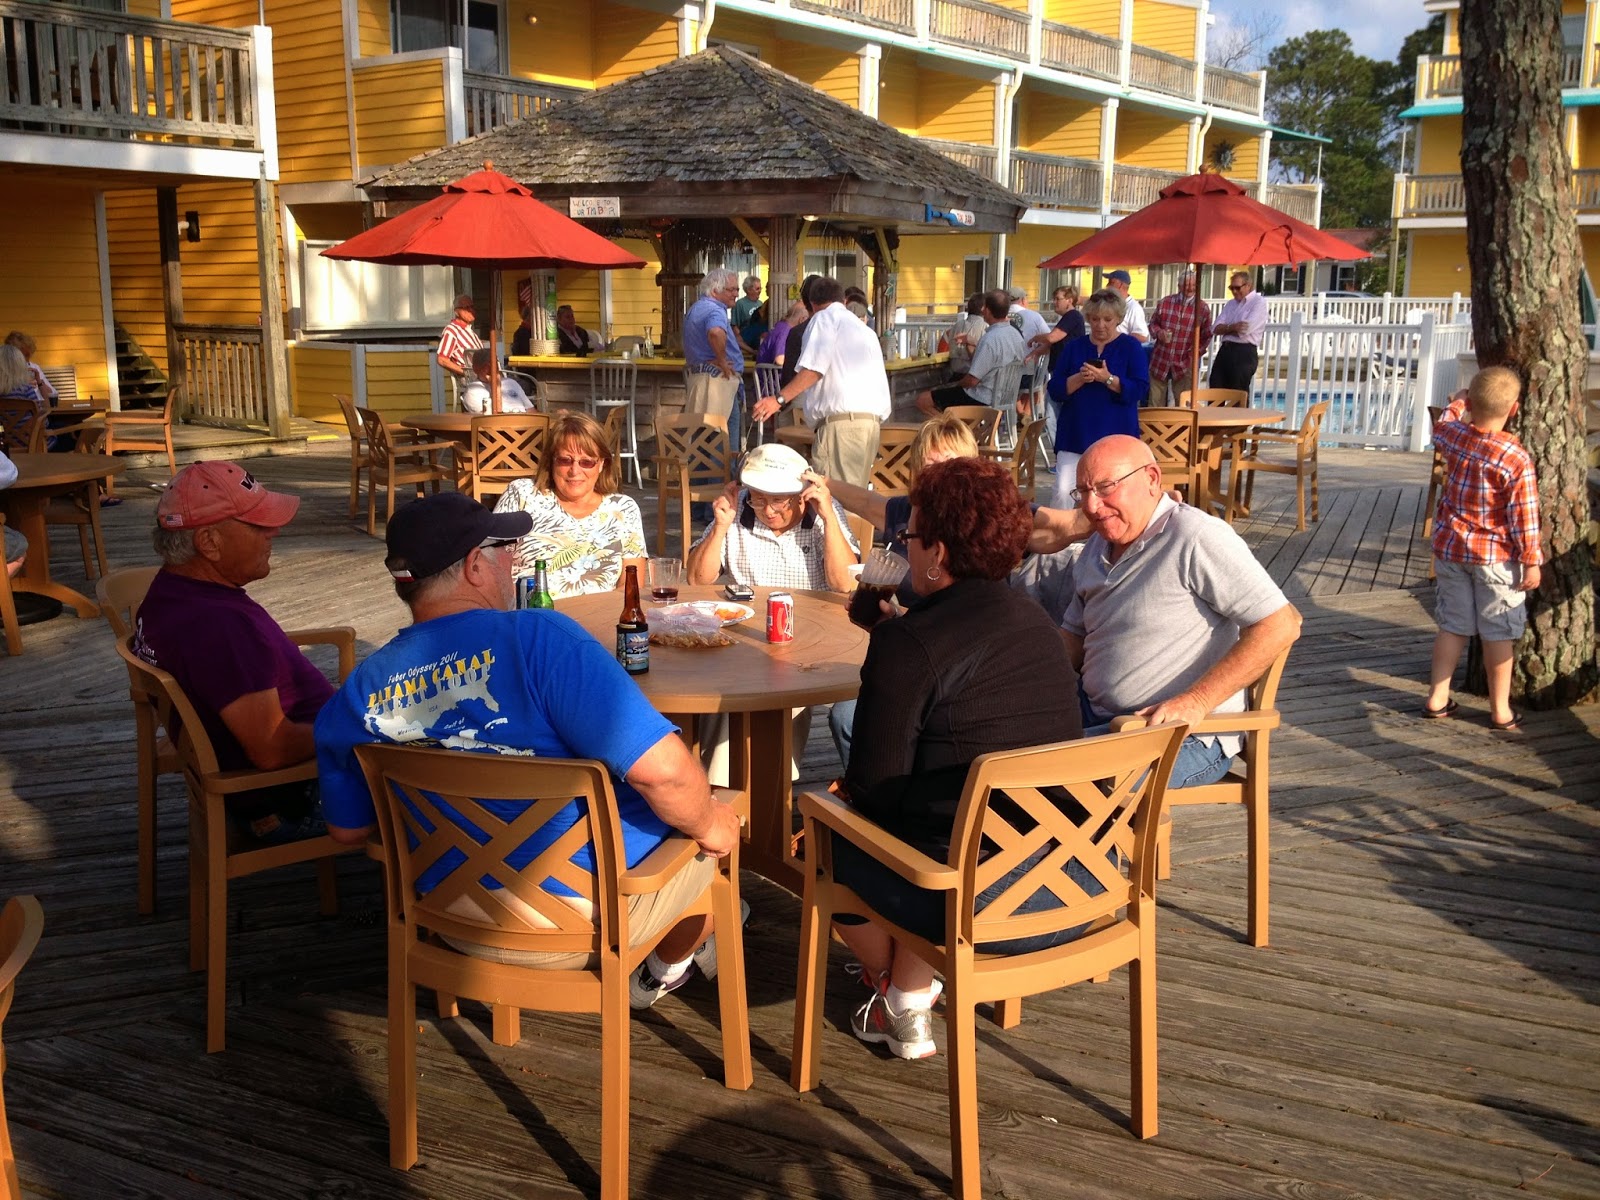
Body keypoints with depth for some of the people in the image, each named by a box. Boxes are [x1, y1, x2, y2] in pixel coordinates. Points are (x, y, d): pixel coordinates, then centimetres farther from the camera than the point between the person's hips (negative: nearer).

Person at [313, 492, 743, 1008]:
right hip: (586, 917, -6)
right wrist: (708, 824, -10)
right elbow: (660, 768, -31)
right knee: (718, 827, 24)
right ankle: (667, 967, 44)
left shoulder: (356, 695, -7)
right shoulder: (540, 638, -25)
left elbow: (348, 830, 7)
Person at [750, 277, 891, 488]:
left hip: (841, 420, -8)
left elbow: (814, 368, -11)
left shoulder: (823, 319, 5)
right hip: (872, 420, 8)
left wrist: (780, 399, -12)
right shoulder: (865, 330, 29)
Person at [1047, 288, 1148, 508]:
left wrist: (1107, 378, -21)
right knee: (1063, 492, -10)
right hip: (1075, 435, 2)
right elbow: (1055, 391, 3)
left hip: (1115, 437, -1)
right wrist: (1079, 379, -15)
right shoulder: (1074, 347, 9)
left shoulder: (1131, 347, 2)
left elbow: (1140, 389, -9)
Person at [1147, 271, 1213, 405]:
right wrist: (1158, 333, -9)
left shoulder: (1203, 308, -1)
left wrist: (1194, 353, -6)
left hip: (1184, 364, -1)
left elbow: (1206, 336, 4)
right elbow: (1153, 323, 12)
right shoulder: (1165, 302, 3)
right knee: (1155, 402, 5)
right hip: (1160, 361, 1)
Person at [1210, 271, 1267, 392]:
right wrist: (1232, 327, -13)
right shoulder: (1231, 304, 17)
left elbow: (1246, 329, -17)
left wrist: (1225, 328, -1)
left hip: (1244, 353, -7)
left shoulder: (1259, 302, -4)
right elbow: (1215, 328, 6)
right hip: (1225, 350, 7)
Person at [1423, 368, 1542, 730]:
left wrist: (1458, 402, 37)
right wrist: (1531, 562, -7)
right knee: (1498, 633, 7)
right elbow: (1524, 517, -15)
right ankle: (1500, 710, 16)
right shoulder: (1516, 460, -20)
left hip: (1450, 547, 5)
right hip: (1497, 557, -4)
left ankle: (1437, 698, 21)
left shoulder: (1453, 436, -7)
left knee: (1452, 625, 15)